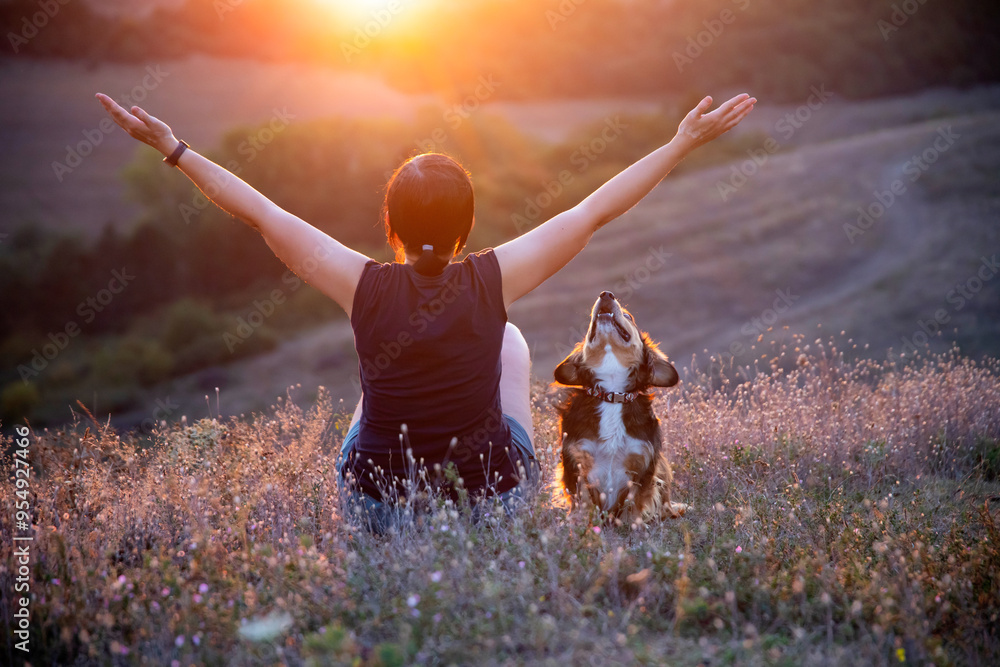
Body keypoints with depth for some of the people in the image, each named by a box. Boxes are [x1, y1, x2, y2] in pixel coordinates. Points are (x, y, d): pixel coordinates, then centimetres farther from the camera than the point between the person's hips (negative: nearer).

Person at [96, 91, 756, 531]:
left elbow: (262, 212, -9)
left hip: (379, 504, 1)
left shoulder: (365, 287, -18)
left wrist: (173, 148, 1)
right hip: (492, 500, -1)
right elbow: (595, 210, -11)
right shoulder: (493, 281, -19)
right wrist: (685, 141, -2)